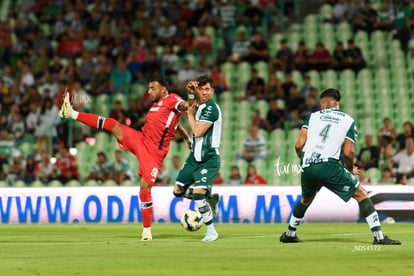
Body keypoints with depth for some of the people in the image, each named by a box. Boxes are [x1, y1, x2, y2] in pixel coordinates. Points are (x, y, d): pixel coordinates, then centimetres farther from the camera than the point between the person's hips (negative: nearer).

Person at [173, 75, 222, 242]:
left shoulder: (212, 109, -16)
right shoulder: (199, 105, 7)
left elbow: (198, 132, -22)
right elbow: (190, 108, 31)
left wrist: (190, 114, -6)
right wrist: (190, 94, 12)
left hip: (209, 160, -9)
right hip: (194, 157, 9)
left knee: (198, 194, -21)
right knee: (178, 191, 15)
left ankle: (211, 232, -8)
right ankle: (211, 199, 34)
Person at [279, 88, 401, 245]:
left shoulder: (313, 116, 15)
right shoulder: (349, 121, 11)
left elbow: (299, 145, 7)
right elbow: (348, 152, 0)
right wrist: (351, 170, 20)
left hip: (307, 167, 4)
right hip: (328, 165, -3)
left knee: (306, 199, 31)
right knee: (361, 195, 4)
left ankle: (289, 234, 39)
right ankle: (378, 236, -7)